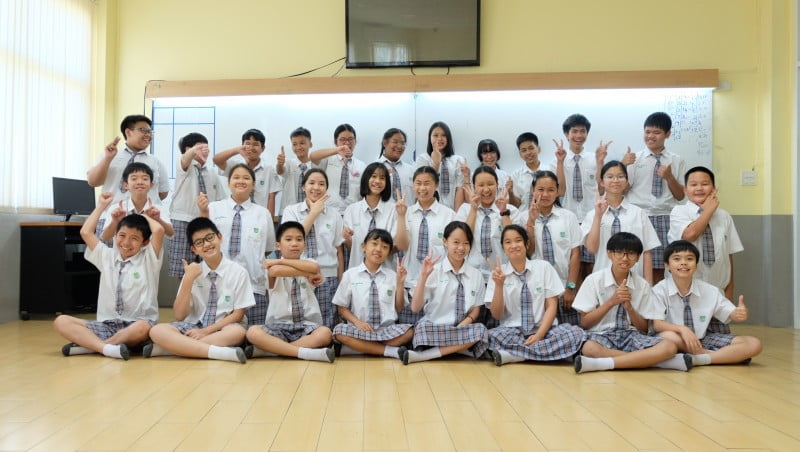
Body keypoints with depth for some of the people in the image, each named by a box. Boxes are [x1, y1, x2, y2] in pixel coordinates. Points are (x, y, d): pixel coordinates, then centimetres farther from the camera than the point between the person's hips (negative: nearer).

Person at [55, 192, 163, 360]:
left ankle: (89, 344, -24)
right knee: (61, 321, -17)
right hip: (107, 324, 4)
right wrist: (102, 205, 17)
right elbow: (85, 232, 10)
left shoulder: (148, 259, 2)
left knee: (143, 328, -40)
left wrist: (144, 216, 6)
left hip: (137, 324, -4)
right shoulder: (107, 256, 14)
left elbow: (159, 230, -14)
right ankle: (107, 348, -37)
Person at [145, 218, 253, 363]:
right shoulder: (192, 272, 4)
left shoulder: (238, 272, -3)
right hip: (193, 327, 2)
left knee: (237, 332, -36)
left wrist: (206, 331, -14)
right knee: (157, 331, -25)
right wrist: (188, 280, -12)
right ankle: (219, 352, -37)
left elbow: (238, 314, -3)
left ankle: (168, 348, -29)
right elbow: (179, 315, -1)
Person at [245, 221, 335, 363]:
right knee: (253, 332, -30)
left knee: (325, 333, -32)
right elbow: (275, 271, -25)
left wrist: (280, 261, -12)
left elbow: (314, 268, -18)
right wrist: (308, 274, -17)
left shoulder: (308, 262, 8)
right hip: (278, 326, -1)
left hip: (307, 326, 1)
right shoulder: (272, 266, 2)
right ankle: (305, 352, -32)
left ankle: (264, 350, -25)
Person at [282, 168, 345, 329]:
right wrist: (314, 212, -8)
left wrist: (340, 281, 5)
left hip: (328, 278, 1)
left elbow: (339, 250, 8)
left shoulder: (334, 214, 7)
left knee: (326, 326, 1)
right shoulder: (291, 211, 3)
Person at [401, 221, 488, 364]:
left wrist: (462, 326, -9)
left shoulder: (476, 274, 8)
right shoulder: (433, 270, -2)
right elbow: (415, 308, -7)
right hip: (434, 328, -4)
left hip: (462, 330, 5)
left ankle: (421, 356, -27)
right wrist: (423, 275, -18)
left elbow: (475, 310, 12)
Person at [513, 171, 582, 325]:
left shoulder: (569, 217, 3)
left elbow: (575, 254, 2)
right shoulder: (523, 217, 2)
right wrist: (531, 221, -13)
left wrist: (571, 287, -3)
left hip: (563, 288, 0)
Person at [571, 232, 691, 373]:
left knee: (669, 346, -27)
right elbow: (584, 323, -2)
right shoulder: (594, 280, -1)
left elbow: (643, 327, 9)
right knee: (589, 349, -40)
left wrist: (629, 306, -10)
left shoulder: (642, 285, 6)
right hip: (601, 335, -2)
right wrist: (611, 302, -13)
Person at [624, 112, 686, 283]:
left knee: (659, 268, 2)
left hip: (665, 219, 1)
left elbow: (680, 196, 8)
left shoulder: (677, 161, 9)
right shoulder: (634, 159, 5)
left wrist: (669, 177, -10)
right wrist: (624, 166, -16)